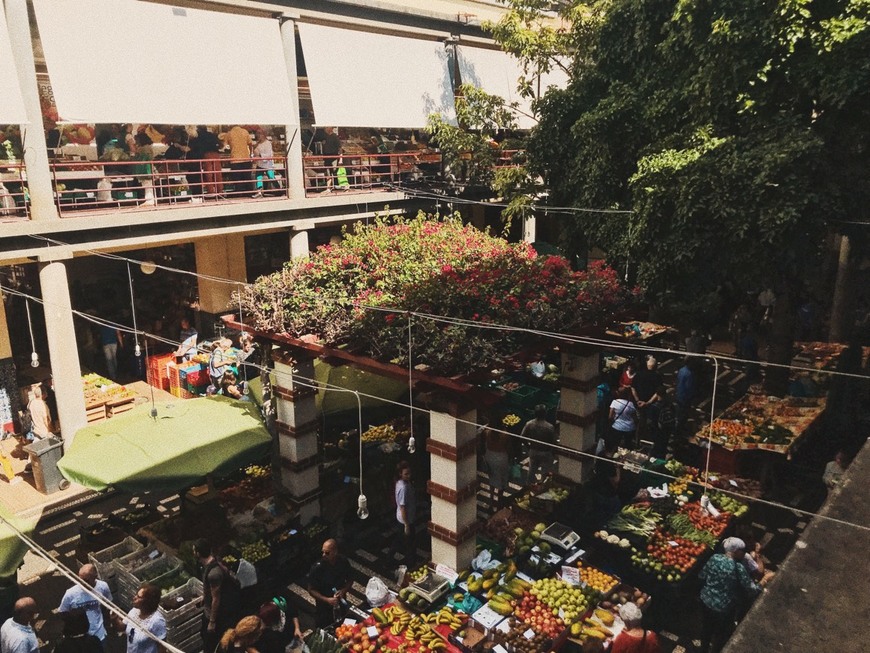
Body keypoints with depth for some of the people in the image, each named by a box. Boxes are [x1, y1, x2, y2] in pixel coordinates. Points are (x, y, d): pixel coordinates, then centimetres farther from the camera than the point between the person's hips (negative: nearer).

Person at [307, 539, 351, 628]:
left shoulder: (343, 562, -17)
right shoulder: (317, 568, -27)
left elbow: (350, 580, -1)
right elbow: (311, 590, -17)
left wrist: (343, 591, -20)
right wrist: (327, 600, -27)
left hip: (341, 603, 3)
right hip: (323, 607, -3)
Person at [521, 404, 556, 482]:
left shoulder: (529, 424, -15)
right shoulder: (550, 427, -25)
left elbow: (522, 437, -9)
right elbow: (553, 442, -18)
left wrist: (528, 445, 8)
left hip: (533, 451, 4)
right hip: (545, 453, -4)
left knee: (532, 471, 23)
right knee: (545, 473, 14)